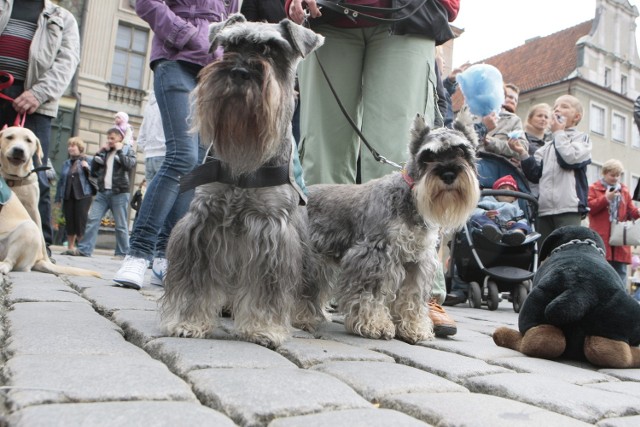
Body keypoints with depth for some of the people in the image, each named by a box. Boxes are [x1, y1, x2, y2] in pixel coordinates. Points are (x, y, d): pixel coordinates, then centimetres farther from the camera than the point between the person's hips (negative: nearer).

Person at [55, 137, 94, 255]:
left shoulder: (89, 160, 5)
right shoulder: (66, 163, 18)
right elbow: (61, 181, 18)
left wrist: (87, 168, -18)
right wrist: (58, 198, 14)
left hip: (83, 196, -5)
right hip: (68, 196, 5)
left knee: (81, 222, -6)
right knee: (69, 222, 6)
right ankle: (70, 248, 14)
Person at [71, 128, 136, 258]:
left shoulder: (128, 150, 7)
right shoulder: (105, 152, 18)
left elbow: (130, 165, -13)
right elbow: (93, 170, 13)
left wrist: (119, 151, -5)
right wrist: (100, 152, 6)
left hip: (119, 193, -4)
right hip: (103, 192, 4)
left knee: (121, 225, -1)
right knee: (92, 220, -4)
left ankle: (122, 253, 5)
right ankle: (84, 249, -2)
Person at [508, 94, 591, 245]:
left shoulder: (581, 138, 10)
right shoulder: (547, 146, 24)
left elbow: (570, 158, -11)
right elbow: (535, 173, 13)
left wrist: (559, 132, 2)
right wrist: (522, 153, 0)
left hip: (569, 208, -5)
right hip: (544, 209, 5)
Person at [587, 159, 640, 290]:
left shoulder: (624, 190, 17)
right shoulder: (594, 188, 5)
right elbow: (589, 207, -7)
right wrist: (606, 198, -15)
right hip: (601, 239, -4)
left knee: (620, 272, 5)